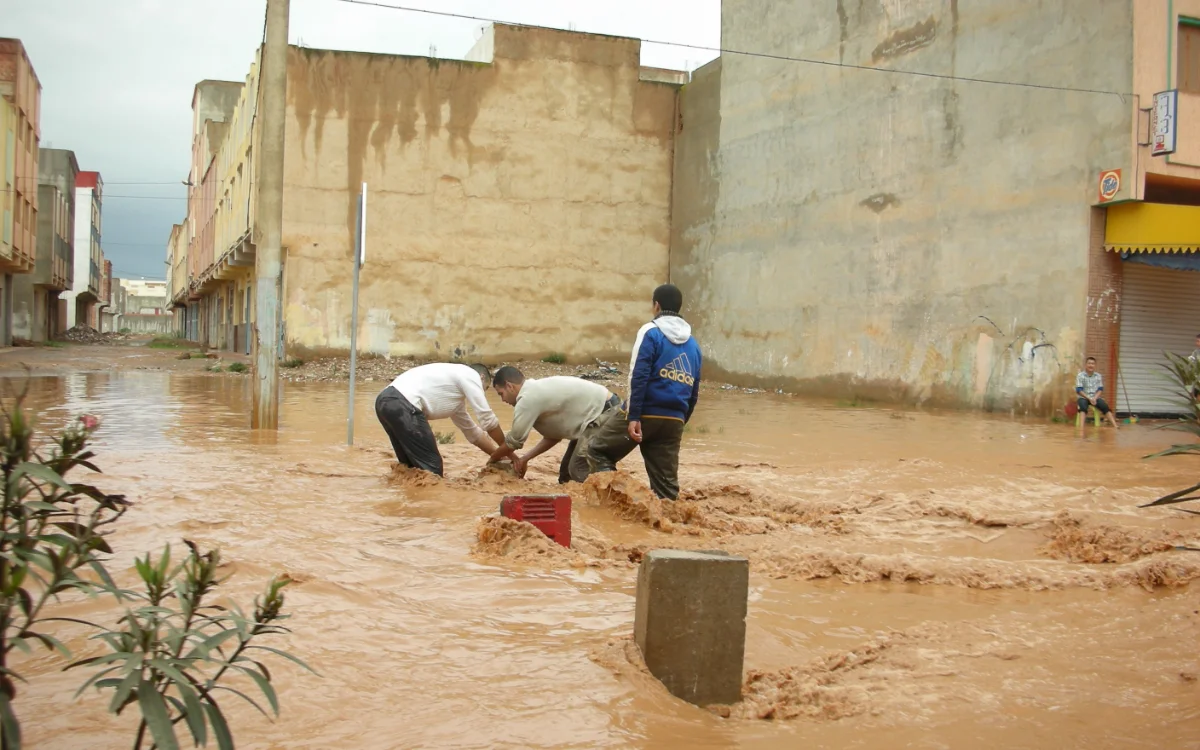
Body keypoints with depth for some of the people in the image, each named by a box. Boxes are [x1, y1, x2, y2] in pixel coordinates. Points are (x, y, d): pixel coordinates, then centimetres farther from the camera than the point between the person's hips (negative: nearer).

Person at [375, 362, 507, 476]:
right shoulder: (470, 375, 7)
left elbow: (472, 431, 39)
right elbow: (487, 419, 5)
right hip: (401, 404, -10)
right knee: (431, 467, -2)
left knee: (412, 465, 22)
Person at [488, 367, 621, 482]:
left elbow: (514, 440, -8)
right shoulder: (538, 390, 13)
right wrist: (525, 458, 13)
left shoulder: (527, 399, -17)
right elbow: (553, 435, 16)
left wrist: (494, 458, 10)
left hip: (605, 412, -10)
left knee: (578, 472, -12)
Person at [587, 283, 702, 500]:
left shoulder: (651, 332, -3)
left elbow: (639, 376, -14)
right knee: (666, 481, 9)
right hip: (673, 420, 5)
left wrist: (633, 416, -18)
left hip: (645, 413, -5)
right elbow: (694, 391, 19)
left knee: (597, 451, 11)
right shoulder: (693, 343, 17)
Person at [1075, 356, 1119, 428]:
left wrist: (1094, 398, -13)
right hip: (1084, 397, -4)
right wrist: (1089, 398, -18)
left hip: (1095, 398, 4)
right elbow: (1079, 390, -10)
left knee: (1105, 407, -22)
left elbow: (1100, 389, 5)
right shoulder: (1080, 376, -5)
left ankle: (1115, 425, -28)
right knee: (1083, 407, -35)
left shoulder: (1098, 376, 7)